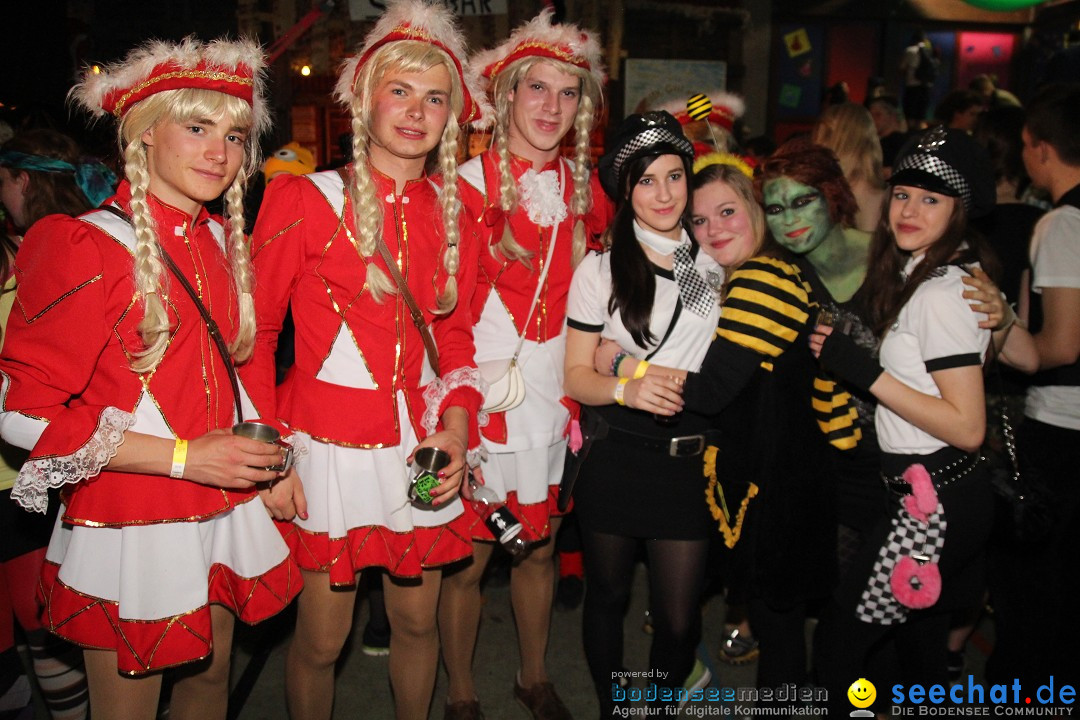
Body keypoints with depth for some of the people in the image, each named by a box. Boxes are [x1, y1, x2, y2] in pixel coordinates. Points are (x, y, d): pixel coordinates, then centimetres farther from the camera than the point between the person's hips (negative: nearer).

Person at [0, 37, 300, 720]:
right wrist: (184, 457, -18)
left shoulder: (223, 240, 6)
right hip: (130, 528, -6)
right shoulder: (90, 248, -16)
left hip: (224, 507, 6)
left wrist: (269, 461, 5)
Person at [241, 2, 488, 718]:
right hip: (329, 448, -4)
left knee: (417, 621, 17)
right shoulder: (303, 199, -7)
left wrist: (455, 430, -2)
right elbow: (255, 334, -4)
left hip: (421, 448, 4)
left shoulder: (451, 213, 6)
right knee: (322, 638, 8)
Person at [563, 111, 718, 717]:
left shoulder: (713, 263, 5)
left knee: (679, 617, 4)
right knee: (609, 595, 15)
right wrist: (627, 388, -21)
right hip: (615, 457, -1)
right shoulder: (601, 269, -2)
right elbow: (577, 375, -4)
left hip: (689, 458, 2)